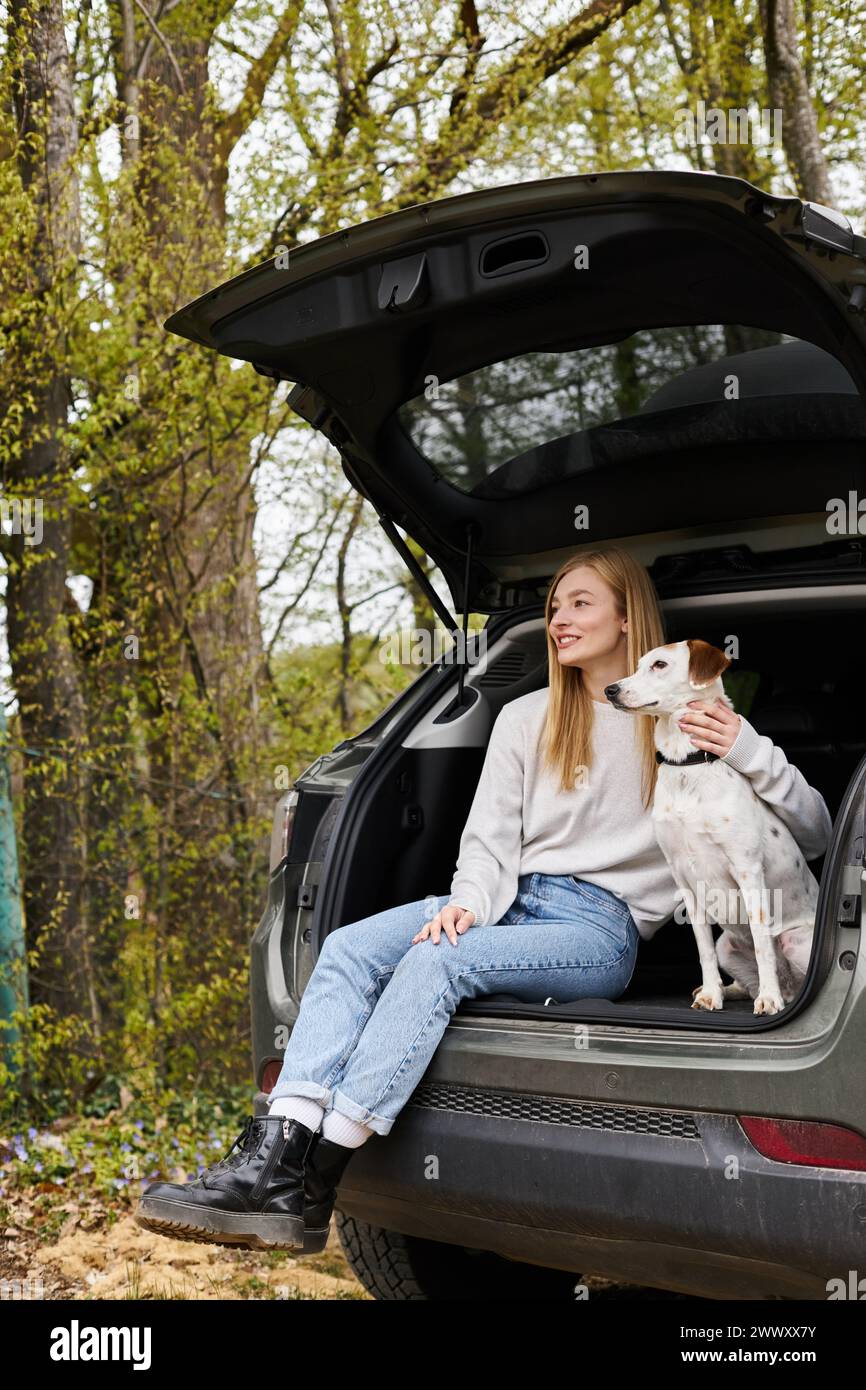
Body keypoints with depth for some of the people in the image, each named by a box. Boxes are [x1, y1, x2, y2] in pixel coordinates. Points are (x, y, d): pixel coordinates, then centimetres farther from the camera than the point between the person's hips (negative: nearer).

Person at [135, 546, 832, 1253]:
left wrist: (748, 751, -15)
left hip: (602, 927, -5)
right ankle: (273, 1155, -35)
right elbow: (491, 838, 10)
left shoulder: (685, 722, 7)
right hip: (513, 900, 5)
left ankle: (307, 1189, -35)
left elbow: (813, 835, 4)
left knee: (434, 964, -32)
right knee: (348, 948, -23)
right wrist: (471, 900, -12)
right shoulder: (525, 719, 18)